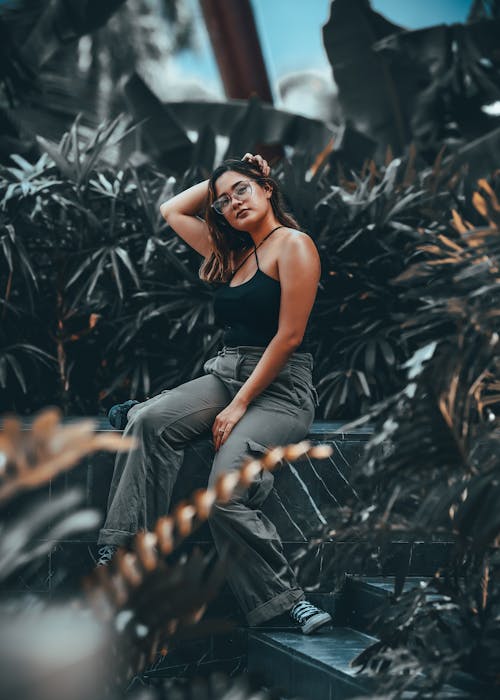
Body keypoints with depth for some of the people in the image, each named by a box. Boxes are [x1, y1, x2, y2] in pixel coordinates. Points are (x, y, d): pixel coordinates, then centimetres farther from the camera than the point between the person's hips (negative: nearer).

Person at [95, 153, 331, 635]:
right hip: (224, 373, 7)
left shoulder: (293, 244, -5)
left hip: (280, 387, -7)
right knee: (150, 421, -23)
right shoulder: (231, 252, 19)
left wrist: (240, 405, -15)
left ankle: (282, 599, -18)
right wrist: (215, 182, 21)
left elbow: (289, 336, -13)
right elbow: (171, 211, 33)